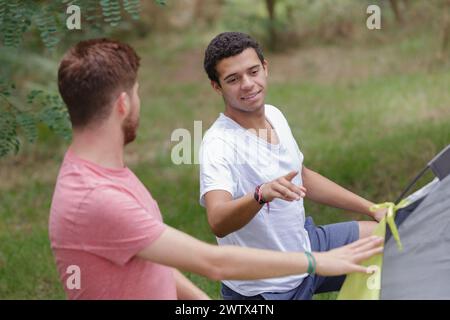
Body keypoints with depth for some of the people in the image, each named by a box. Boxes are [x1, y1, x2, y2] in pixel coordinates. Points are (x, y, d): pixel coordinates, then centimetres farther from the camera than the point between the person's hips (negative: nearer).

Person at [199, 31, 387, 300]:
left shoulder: (274, 115, -1)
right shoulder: (219, 144, -27)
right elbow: (218, 223, -42)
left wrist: (372, 208, 13)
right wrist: (261, 194, -59)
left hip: (305, 245, 8)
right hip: (264, 289, -8)